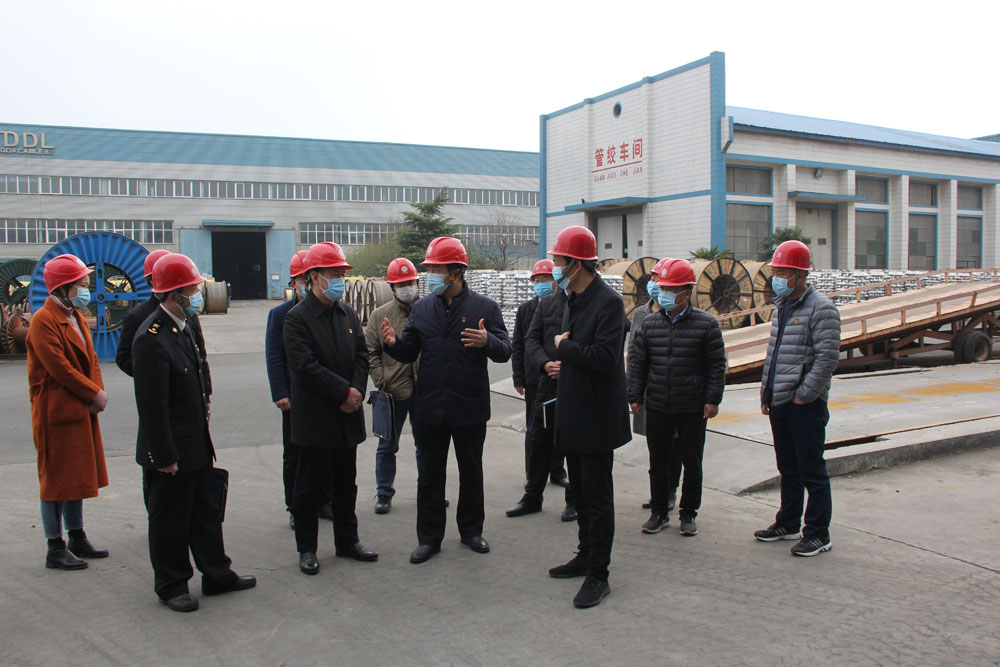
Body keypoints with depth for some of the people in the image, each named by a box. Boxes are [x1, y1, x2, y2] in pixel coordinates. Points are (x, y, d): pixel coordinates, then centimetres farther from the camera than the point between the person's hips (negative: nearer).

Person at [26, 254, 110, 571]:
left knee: (77, 476, 16)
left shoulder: (76, 316, 12)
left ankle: (77, 538, 28)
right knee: (57, 480, 1)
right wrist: (94, 393, -14)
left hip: (82, 410, 9)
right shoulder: (43, 321, -16)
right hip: (56, 412, -9)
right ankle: (55, 549, 12)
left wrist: (98, 393, -4)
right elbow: (60, 368, -21)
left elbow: (91, 358, 12)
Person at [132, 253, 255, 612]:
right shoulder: (152, 338, -22)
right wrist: (164, 456, -21)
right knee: (170, 520, 8)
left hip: (196, 445, 9)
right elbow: (151, 405, -23)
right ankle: (171, 586, 25)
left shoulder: (183, 327, 8)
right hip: (172, 451, -9)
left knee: (206, 512, 18)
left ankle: (217, 574, 31)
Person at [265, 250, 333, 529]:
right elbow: (274, 358, -4)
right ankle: (296, 509, 19)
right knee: (294, 456, 7)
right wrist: (281, 394, -12)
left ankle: (323, 502, 26)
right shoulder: (280, 314, -1)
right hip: (295, 399, -1)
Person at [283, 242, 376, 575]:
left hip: (347, 416, 6)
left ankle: (347, 541, 29)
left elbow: (362, 354, 7)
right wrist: (345, 391, -17)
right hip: (313, 418, -5)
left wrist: (356, 391, -9)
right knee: (308, 487, 7)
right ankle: (306, 548, 20)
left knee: (346, 484, 15)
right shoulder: (297, 317, -10)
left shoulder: (348, 313, 9)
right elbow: (306, 366, -18)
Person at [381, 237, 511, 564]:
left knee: (471, 473, 14)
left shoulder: (484, 307, -5)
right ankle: (429, 537, 24)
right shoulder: (421, 309, 5)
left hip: (470, 408, -2)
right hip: (429, 409, 2)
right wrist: (394, 343, -15)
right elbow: (409, 354, 7)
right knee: (429, 475, 11)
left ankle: (471, 530, 33)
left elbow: (505, 351, -10)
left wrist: (488, 342, -32)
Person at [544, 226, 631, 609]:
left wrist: (564, 347, -14)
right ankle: (586, 556, 33)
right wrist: (563, 357, 0)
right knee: (580, 492, 19)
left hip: (596, 418, -9)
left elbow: (605, 357, -26)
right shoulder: (573, 301, 12)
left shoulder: (608, 302, -17)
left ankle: (598, 575, 9)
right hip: (573, 415, 9)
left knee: (597, 497, 0)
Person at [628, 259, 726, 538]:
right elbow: (637, 362, 6)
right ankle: (659, 512, 24)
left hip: (693, 409, -2)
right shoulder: (650, 323, 3)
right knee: (658, 462, 9)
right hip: (657, 407, 2)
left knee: (692, 464, 9)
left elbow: (717, 365, -2)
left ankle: (688, 514, 24)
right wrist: (636, 396, 1)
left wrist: (713, 400, -7)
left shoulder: (706, 324, -5)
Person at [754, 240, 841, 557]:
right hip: (778, 402, 8)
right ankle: (788, 523, 30)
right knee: (788, 468, 18)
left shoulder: (821, 309, -12)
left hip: (805, 405, -8)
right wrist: (765, 394, 16)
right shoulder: (781, 307, 14)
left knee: (812, 471, 1)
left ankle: (818, 534, 11)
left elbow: (827, 358, -18)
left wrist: (803, 395, -17)